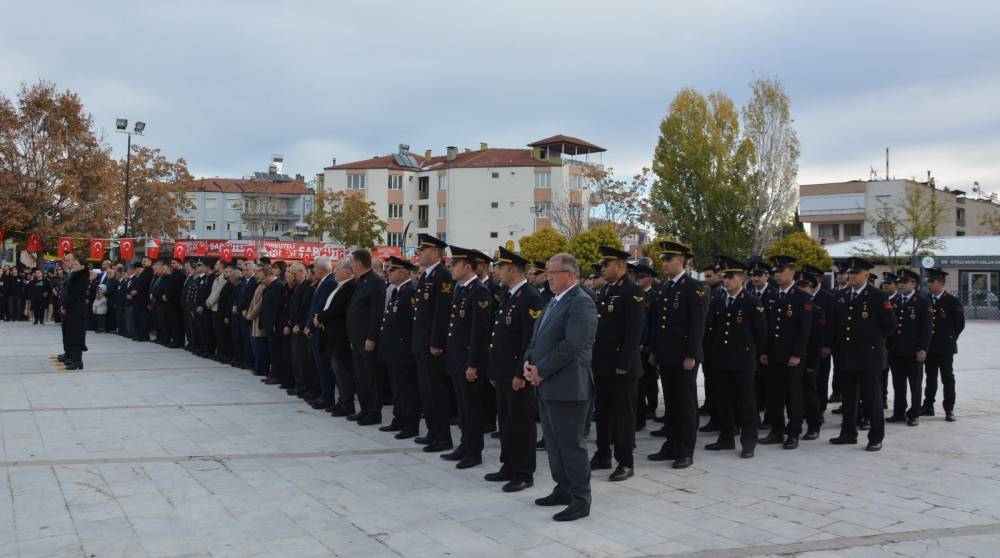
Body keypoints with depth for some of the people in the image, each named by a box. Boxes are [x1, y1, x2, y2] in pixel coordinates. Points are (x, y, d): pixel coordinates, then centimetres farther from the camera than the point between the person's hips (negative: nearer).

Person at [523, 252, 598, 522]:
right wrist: (528, 362, 2)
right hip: (546, 386, 9)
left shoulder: (581, 303, -14)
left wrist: (541, 370, -16)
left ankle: (581, 499, 7)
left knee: (571, 444, -3)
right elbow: (537, 337, 20)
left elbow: (571, 345, -22)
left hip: (567, 386, -9)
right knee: (553, 443, 16)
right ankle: (564, 489, 28)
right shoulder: (553, 302, 17)